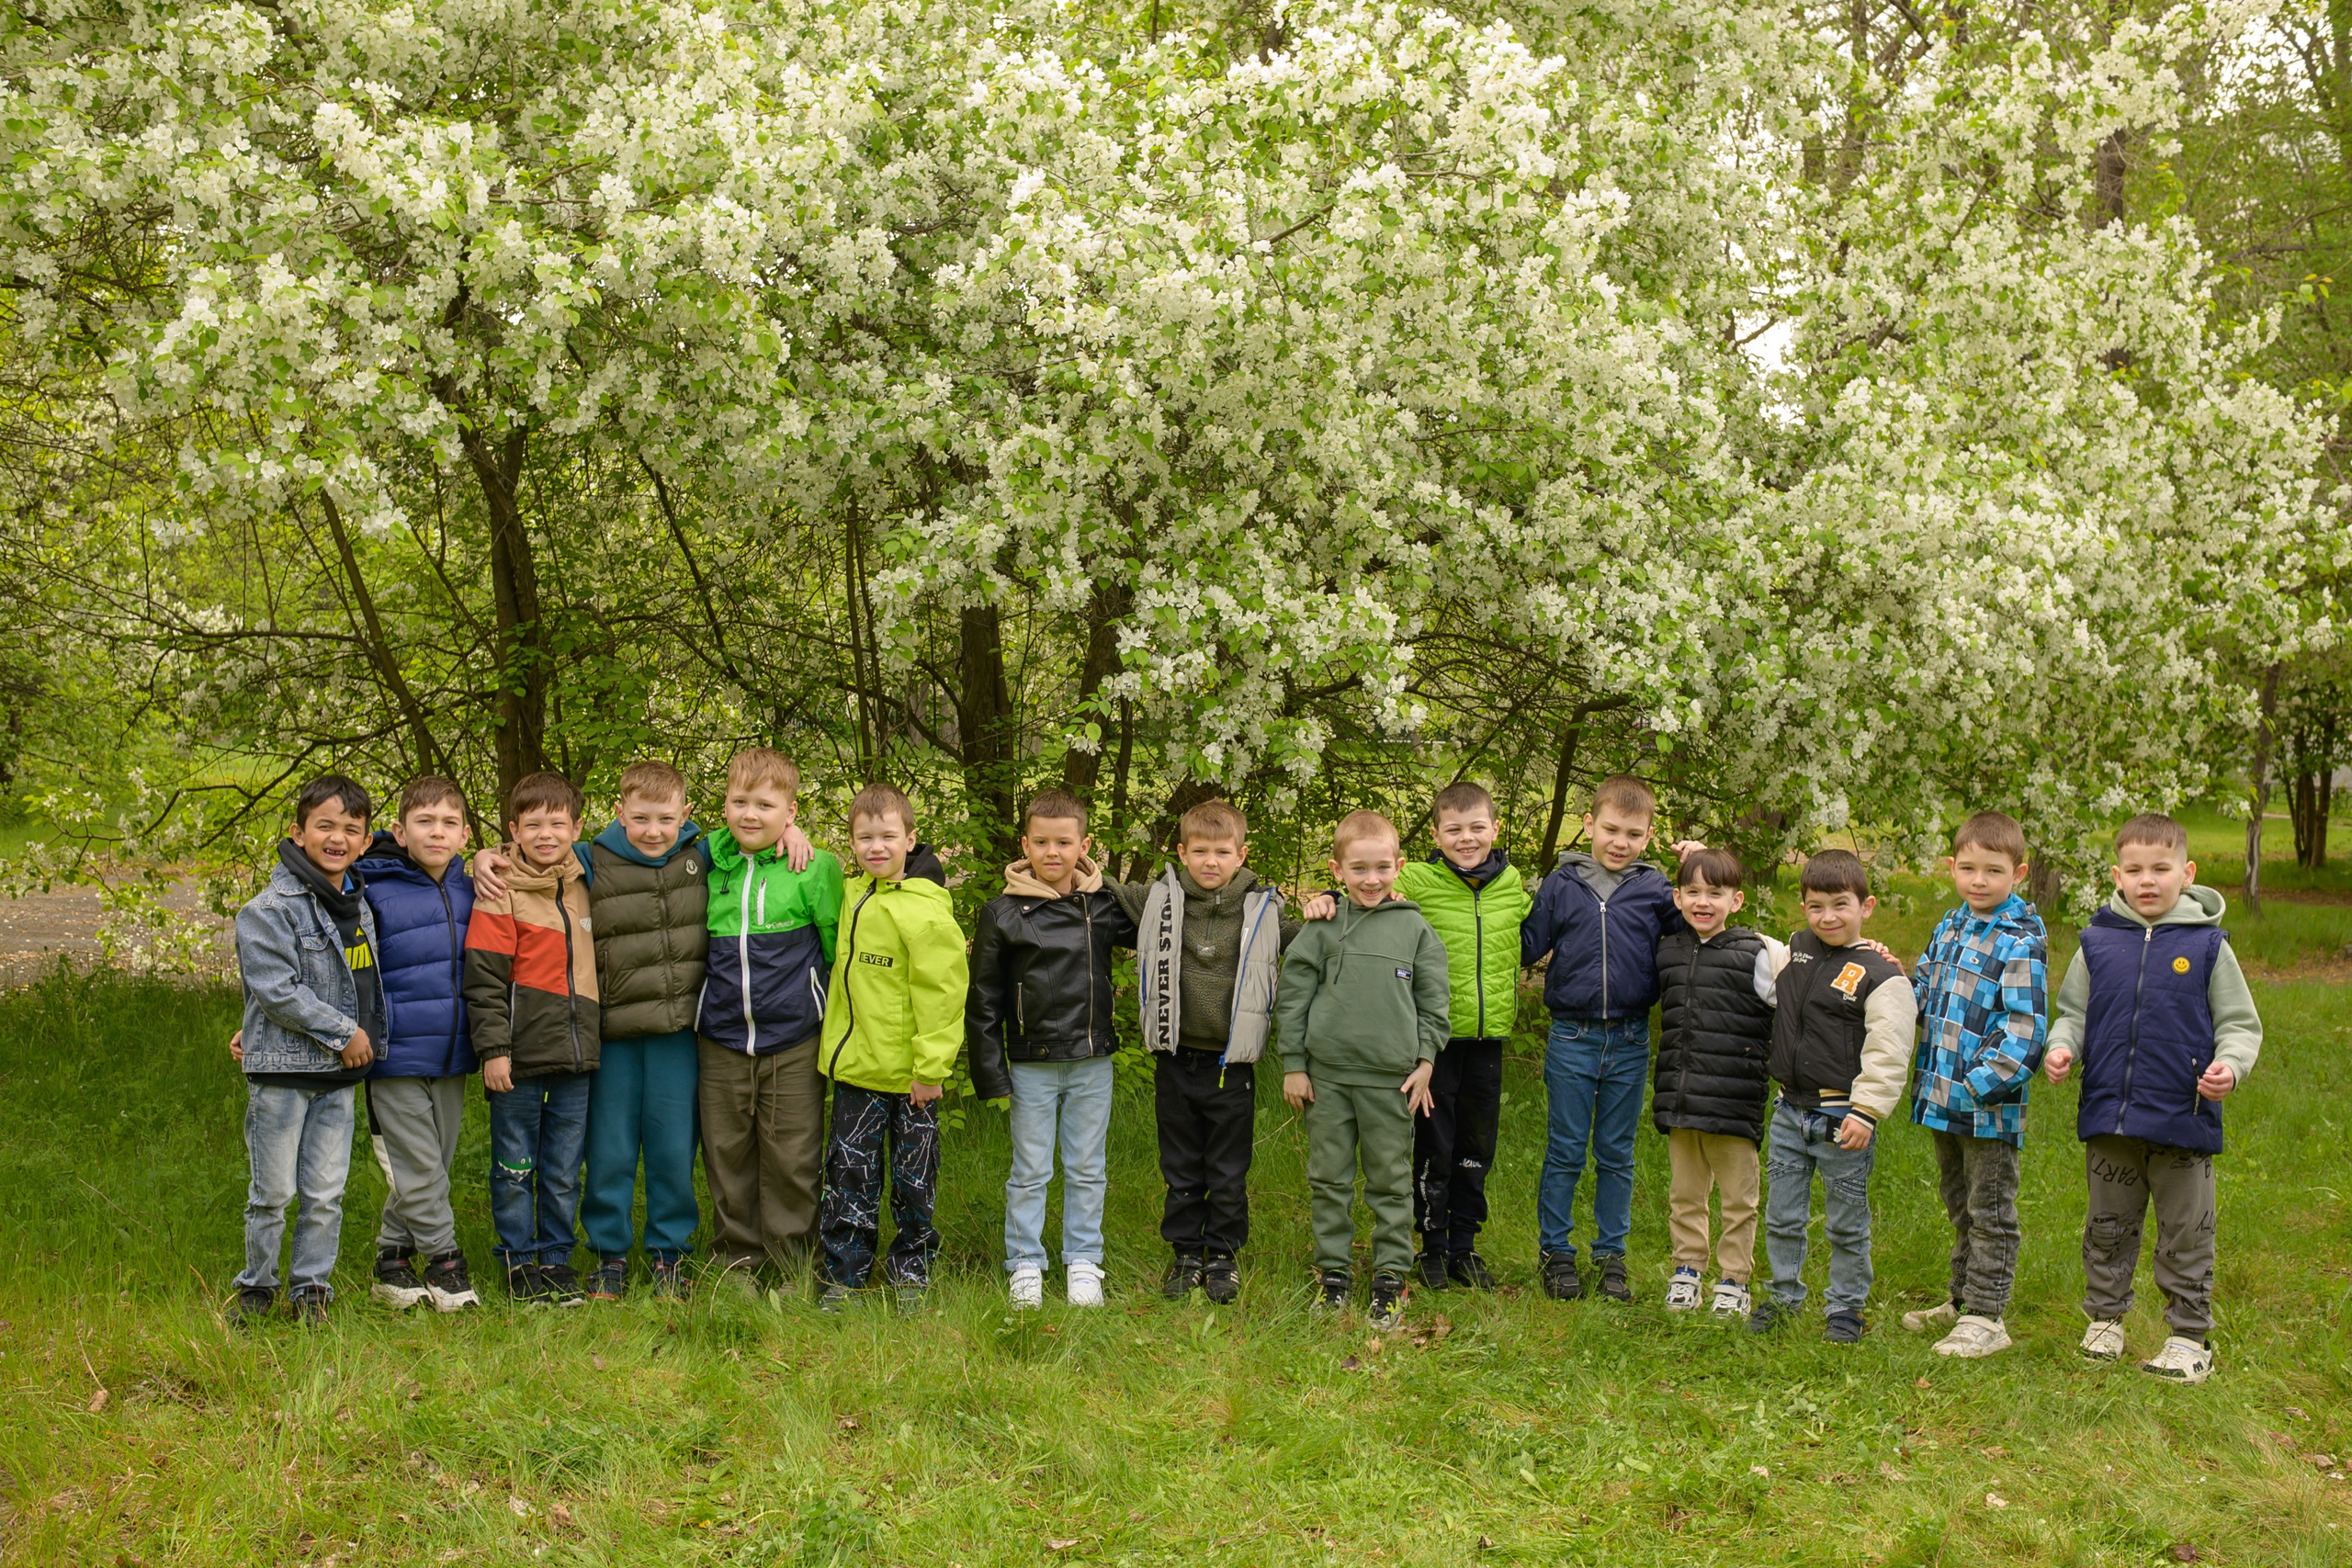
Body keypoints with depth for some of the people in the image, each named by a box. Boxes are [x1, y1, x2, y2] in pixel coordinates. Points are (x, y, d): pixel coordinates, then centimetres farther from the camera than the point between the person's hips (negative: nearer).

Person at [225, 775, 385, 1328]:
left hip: (338, 1075, 5)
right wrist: (342, 1032, -13)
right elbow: (276, 989, -16)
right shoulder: (271, 908, -10)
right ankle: (257, 1287, 18)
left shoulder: (359, 905, 11)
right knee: (272, 1193, 2)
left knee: (325, 1194, 6)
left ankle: (312, 1289, 17)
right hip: (281, 1072, -5)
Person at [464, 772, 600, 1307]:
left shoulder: (582, 887, 12)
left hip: (575, 1059, 4)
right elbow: (484, 979, -9)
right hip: (520, 1058, -4)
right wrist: (493, 1048, -14)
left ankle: (557, 1259, 20)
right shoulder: (500, 892, -5)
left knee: (564, 1171, 9)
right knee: (514, 1168, 5)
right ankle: (521, 1263, 15)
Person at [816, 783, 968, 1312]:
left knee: (913, 1179, 8)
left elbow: (941, 992, -16)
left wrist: (931, 1067, -17)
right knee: (850, 1172, 9)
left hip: (910, 1075, -5)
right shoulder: (851, 896, 6)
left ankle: (910, 1270, 24)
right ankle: (843, 1273, 19)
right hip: (856, 1069, 5)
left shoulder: (924, 911, -15)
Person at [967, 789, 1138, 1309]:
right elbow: (983, 1000, -2)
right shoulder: (1002, 913, -5)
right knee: (1030, 1173, 7)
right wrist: (991, 1072, -5)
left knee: (1088, 1171, 11)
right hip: (1032, 1065, -2)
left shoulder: (1104, 906, 1)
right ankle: (1026, 1266, 18)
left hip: (1092, 1063, 2)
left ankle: (1083, 1263, 23)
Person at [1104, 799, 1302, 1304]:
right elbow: (1104, 893, 11)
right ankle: (1185, 1253, 25)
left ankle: (1223, 1254, 23)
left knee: (1229, 1172, 8)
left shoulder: (1263, 909, -1)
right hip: (1176, 1059, 1)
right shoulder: (1158, 899, 0)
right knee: (1180, 1169, 12)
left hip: (1232, 1063, -1)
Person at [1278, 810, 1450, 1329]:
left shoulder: (1415, 928, 4)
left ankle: (1391, 1276, 16)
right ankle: (1333, 1271, 20)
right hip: (1327, 1075, 1)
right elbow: (1293, 995, 4)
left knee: (1391, 1181, 6)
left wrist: (1426, 1061, 1)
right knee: (1329, 1178, 8)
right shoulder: (1323, 927, 2)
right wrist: (1293, 1066, 2)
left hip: (1391, 1077, 0)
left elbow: (1435, 1000, 8)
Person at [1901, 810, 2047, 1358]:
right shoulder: (1950, 927, 11)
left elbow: (2024, 1031, -20)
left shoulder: (2020, 943, -14)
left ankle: (1986, 1318, 8)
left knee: (1990, 1212, 2)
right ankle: (1962, 1301, 33)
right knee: (1961, 1207, 20)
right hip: (1944, 1102, 8)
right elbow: (1923, 990, 23)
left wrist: (1977, 1085, -25)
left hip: (1991, 1107, -8)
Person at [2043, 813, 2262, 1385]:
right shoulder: (2098, 942, 3)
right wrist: (2062, 1047, -7)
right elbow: (2074, 1013, 13)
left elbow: (2240, 1022, 2)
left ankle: (2189, 1337, 16)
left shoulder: (2207, 945, -3)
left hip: (2183, 1119, -2)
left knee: (2186, 1235, 6)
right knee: (2108, 1229, 15)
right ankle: (2105, 1319, 29)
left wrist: (2230, 1064, -17)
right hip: (2108, 1118, 3)